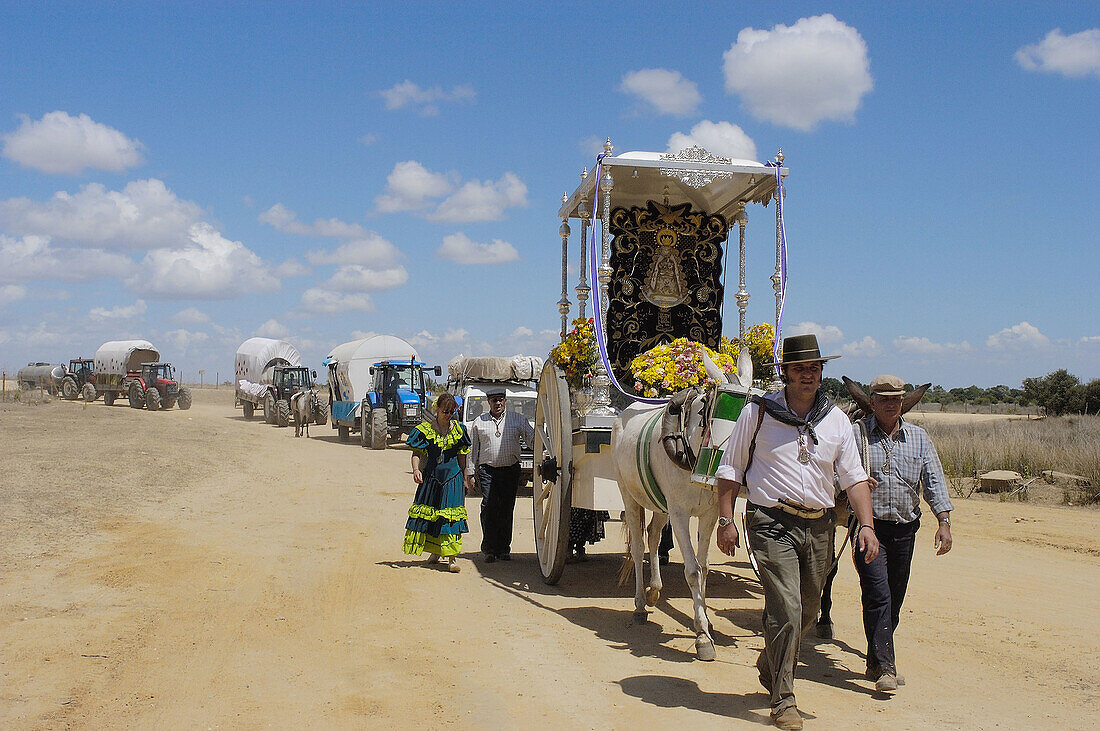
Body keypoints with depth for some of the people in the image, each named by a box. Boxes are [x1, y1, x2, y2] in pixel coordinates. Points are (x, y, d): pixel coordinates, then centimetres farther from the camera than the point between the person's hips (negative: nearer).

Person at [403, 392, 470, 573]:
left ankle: (452, 558, -8)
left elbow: (462, 457, 12)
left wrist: (464, 480, 10)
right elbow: (417, 453, 2)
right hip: (431, 476, 0)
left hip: (453, 477, 0)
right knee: (429, 513, 7)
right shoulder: (426, 429, 1)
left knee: (451, 516, -8)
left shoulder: (458, 429, 6)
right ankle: (434, 551, 28)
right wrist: (416, 469, -17)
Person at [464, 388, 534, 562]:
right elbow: (473, 450, 14)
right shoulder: (479, 422, 12)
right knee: (489, 507, -11)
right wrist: (470, 473, 11)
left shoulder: (518, 420, 10)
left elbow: (532, 439, 5)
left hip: (511, 470, 1)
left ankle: (503, 548, 12)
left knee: (506, 510, 4)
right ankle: (489, 549, -6)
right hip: (487, 470, -1)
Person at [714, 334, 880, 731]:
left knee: (806, 612, 15)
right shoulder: (758, 413, -2)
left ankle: (769, 670, 41)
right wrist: (726, 520, -4)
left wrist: (866, 524, -5)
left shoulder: (836, 419, 8)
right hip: (773, 523, -4)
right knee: (786, 611, -11)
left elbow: (854, 475, 7)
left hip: (819, 526, 5)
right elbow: (730, 469, 2)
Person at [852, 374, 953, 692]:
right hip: (869, 526, -4)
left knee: (894, 600, 10)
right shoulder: (856, 433, 0)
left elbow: (934, 480, 8)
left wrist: (944, 521, -1)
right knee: (878, 595, -13)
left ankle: (876, 662, 25)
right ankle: (884, 668, -11)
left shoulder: (918, 437, 11)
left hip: (905, 530, 4)